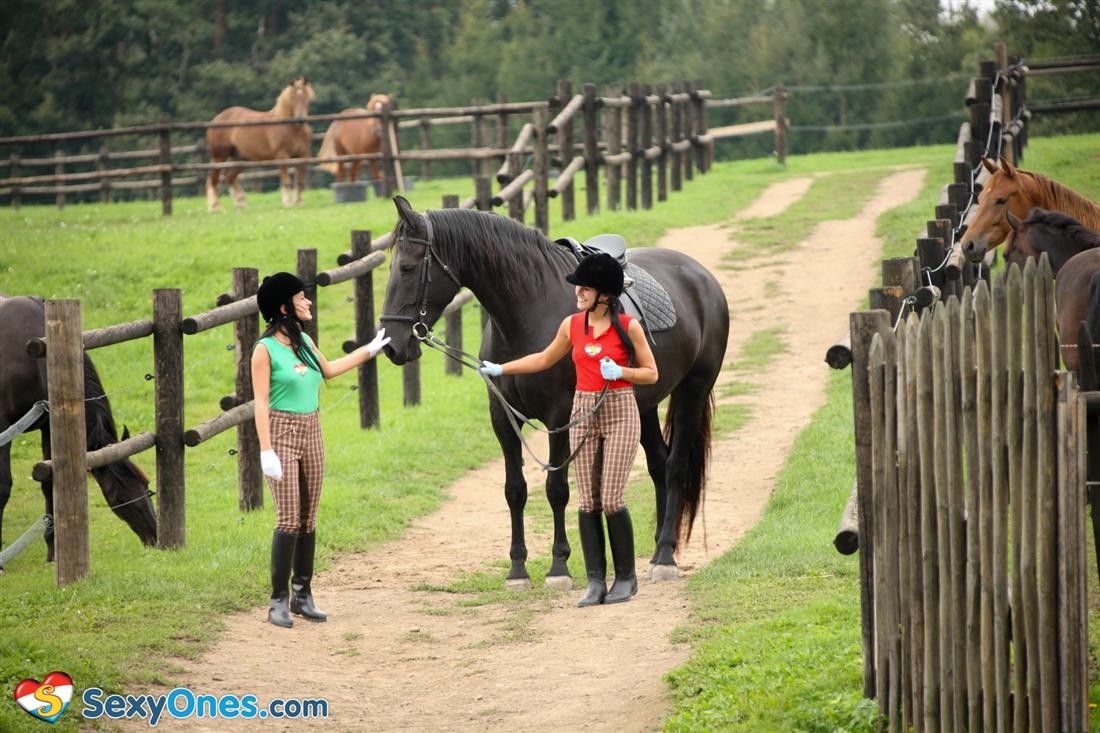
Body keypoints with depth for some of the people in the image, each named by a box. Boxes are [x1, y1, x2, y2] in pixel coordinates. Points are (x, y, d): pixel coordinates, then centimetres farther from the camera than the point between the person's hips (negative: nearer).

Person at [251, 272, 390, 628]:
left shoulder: (304, 341, 10)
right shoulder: (266, 349, -12)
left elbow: (328, 370, 30)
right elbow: (261, 402, -14)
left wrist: (370, 350, 34)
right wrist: (266, 450, -20)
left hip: (311, 434, 7)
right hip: (282, 433, -7)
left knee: (309, 519, 8)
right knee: (288, 520, -10)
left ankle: (302, 594, 17)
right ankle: (279, 601, -5)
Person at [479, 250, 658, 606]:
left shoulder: (628, 326, -7)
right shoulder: (572, 325, 6)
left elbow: (651, 373, -1)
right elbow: (544, 359, 20)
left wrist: (620, 371, -18)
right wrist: (500, 369, 16)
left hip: (620, 414, -4)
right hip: (584, 413, 4)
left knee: (612, 499, -9)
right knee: (588, 502, 0)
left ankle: (626, 577, 7)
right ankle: (595, 582, 4)